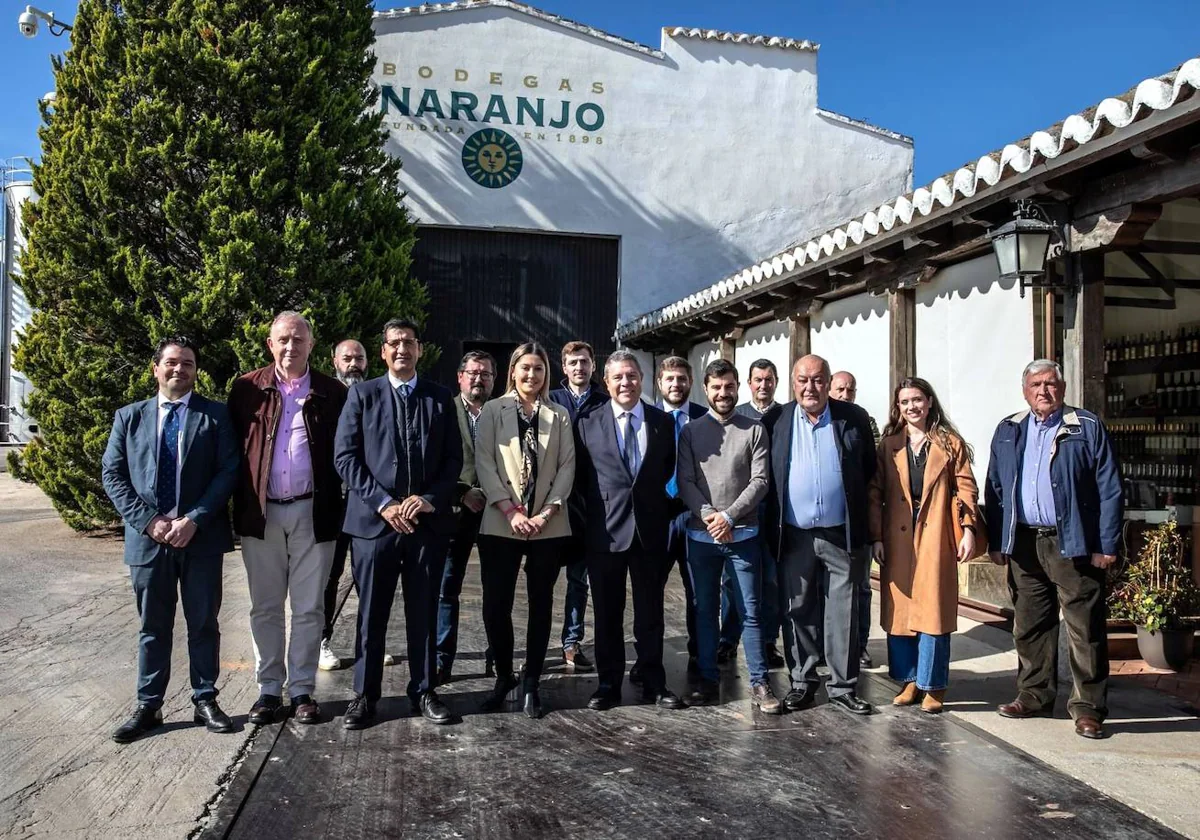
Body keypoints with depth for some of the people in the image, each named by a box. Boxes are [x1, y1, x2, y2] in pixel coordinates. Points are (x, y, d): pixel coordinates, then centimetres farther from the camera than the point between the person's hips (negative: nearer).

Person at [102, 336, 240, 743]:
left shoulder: (215, 415, 2)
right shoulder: (129, 416, 8)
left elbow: (228, 471, -4)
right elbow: (112, 475, 4)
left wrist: (193, 520, -14)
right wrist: (148, 521, -9)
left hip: (201, 537, -1)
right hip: (148, 537, 1)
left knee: (204, 624, 8)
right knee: (153, 626, 11)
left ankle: (205, 701, 20)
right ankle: (148, 707, 21)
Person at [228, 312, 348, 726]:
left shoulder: (332, 393, 1)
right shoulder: (247, 389, 4)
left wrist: (341, 508, -4)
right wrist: (238, 504, 0)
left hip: (312, 513, -1)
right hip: (260, 513, 1)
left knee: (309, 608, 7)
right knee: (265, 608, 10)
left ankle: (302, 689, 18)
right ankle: (269, 689, 22)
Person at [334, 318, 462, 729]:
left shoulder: (440, 398, 9)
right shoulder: (362, 394, 5)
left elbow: (453, 458, 6)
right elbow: (345, 456, -2)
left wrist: (429, 499, -10)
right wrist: (383, 503, -11)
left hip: (428, 521, 1)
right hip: (374, 520, -1)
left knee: (424, 611, 9)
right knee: (371, 613, 6)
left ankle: (423, 689, 22)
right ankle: (364, 694, 19)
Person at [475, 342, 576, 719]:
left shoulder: (559, 415, 11)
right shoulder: (493, 410, 5)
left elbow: (567, 466, 4)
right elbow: (484, 463, -2)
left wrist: (548, 511, -9)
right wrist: (510, 511, -12)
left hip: (548, 526, 2)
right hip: (501, 524, -1)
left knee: (541, 604, 6)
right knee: (496, 605, -3)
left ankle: (531, 682, 17)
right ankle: (504, 676, 18)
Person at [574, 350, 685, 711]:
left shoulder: (663, 422, 4)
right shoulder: (588, 423, 0)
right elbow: (578, 477, 6)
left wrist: (652, 500, 8)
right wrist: (597, 506, 2)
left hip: (650, 528, 1)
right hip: (605, 529, -1)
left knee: (650, 611, 10)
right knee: (607, 613, 9)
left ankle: (654, 683, 21)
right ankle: (609, 684, 21)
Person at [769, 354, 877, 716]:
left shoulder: (853, 418, -1)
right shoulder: (778, 420, 0)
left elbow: (870, 471, 6)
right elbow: (767, 477, 6)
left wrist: (868, 529, 4)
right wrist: (771, 532, 2)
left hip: (842, 535, -1)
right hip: (794, 536, 1)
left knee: (843, 614, 6)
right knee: (800, 612, 11)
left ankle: (843, 686, 19)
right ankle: (803, 682, 23)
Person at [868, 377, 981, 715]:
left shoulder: (951, 443, 5)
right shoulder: (888, 446, 8)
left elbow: (965, 488, 2)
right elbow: (875, 493, 4)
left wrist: (968, 529, -10)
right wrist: (876, 537, -3)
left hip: (935, 538, -2)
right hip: (897, 540, 2)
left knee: (933, 609, 0)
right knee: (899, 609, 6)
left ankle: (933, 686, 11)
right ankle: (909, 680, 19)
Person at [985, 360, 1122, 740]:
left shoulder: (1087, 427, 0)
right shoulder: (1008, 431, 11)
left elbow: (1110, 490, -3)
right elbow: (994, 490, 12)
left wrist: (1106, 545, -8)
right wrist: (996, 541, 7)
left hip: (1073, 544, -4)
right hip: (1023, 544, 4)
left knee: (1085, 629, 0)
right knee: (1029, 626, 12)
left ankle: (1088, 707, 9)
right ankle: (1034, 696, 25)